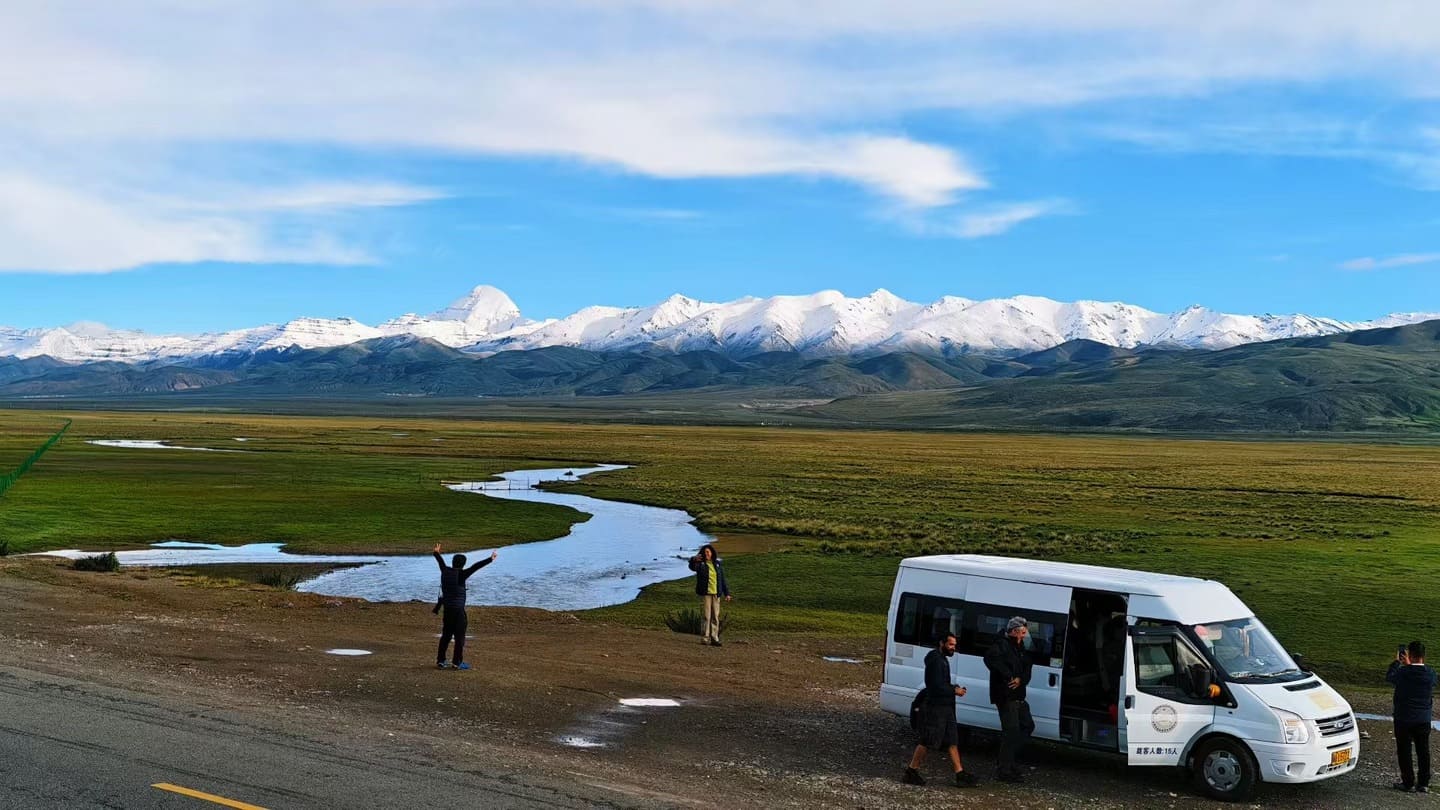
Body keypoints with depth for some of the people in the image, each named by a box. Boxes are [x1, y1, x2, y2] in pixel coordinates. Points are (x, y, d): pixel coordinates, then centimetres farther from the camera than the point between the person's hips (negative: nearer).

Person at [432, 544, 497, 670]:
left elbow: (441, 562, 24)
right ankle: (458, 662, 1)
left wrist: (436, 553, 43)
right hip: (458, 609, -7)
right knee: (460, 636, 0)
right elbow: (475, 567, -23)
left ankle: (440, 660, 18)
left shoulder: (445, 571, 3)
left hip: (447, 609, 7)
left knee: (446, 635, 16)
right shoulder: (461, 575, -16)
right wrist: (490, 560, -26)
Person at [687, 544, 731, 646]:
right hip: (705, 593, -4)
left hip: (716, 594, 4)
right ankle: (704, 638, -2)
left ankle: (714, 638, 10)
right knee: (706, 616, -7)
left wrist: (727, 593, 9)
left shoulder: (718, 565, 11)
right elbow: (692, 567, -24)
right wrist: (694, 560, -46)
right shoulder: (700, 563, 0)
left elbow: (723, 580, 14)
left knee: (715, 617, 5)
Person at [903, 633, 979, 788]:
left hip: (946, 707, 10)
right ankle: (912, 771, 3)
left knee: (952, 741, 9)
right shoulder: (935, 660, -16)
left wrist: (954, 688, 7)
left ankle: (960, 774, 10)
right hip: (936, 707, -10)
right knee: (927, 741, -5)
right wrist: (954, 690, -13)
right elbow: (936, 686, -22)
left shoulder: (943, 659, 17)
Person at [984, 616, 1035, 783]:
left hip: (1018, 696, 10)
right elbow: (990, 658, -29)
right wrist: (1008, 676, -25)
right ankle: (1004, 771, -3)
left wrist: (1020, 679, -9)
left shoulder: (1020, 648, 19)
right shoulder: (1002, 645, -10)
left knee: (1027, 726, 14)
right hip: (1005, 696, -10)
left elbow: (1027, 669, 14)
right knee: (1012, 730, -9)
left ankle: (1006, 761, 20)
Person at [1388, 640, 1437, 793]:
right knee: (1423, 752, 13)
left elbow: (1389, 677, 3)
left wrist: (1396, 662, 17)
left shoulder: (1402, 672, -18)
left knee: (1404, 752, 6)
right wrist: (1408, 665, 22)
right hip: (1424, 720, 4)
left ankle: (1408, 783, 8)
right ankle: (1423, 783, 16)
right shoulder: (1431, 674, -7)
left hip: (1403, 719, -3)